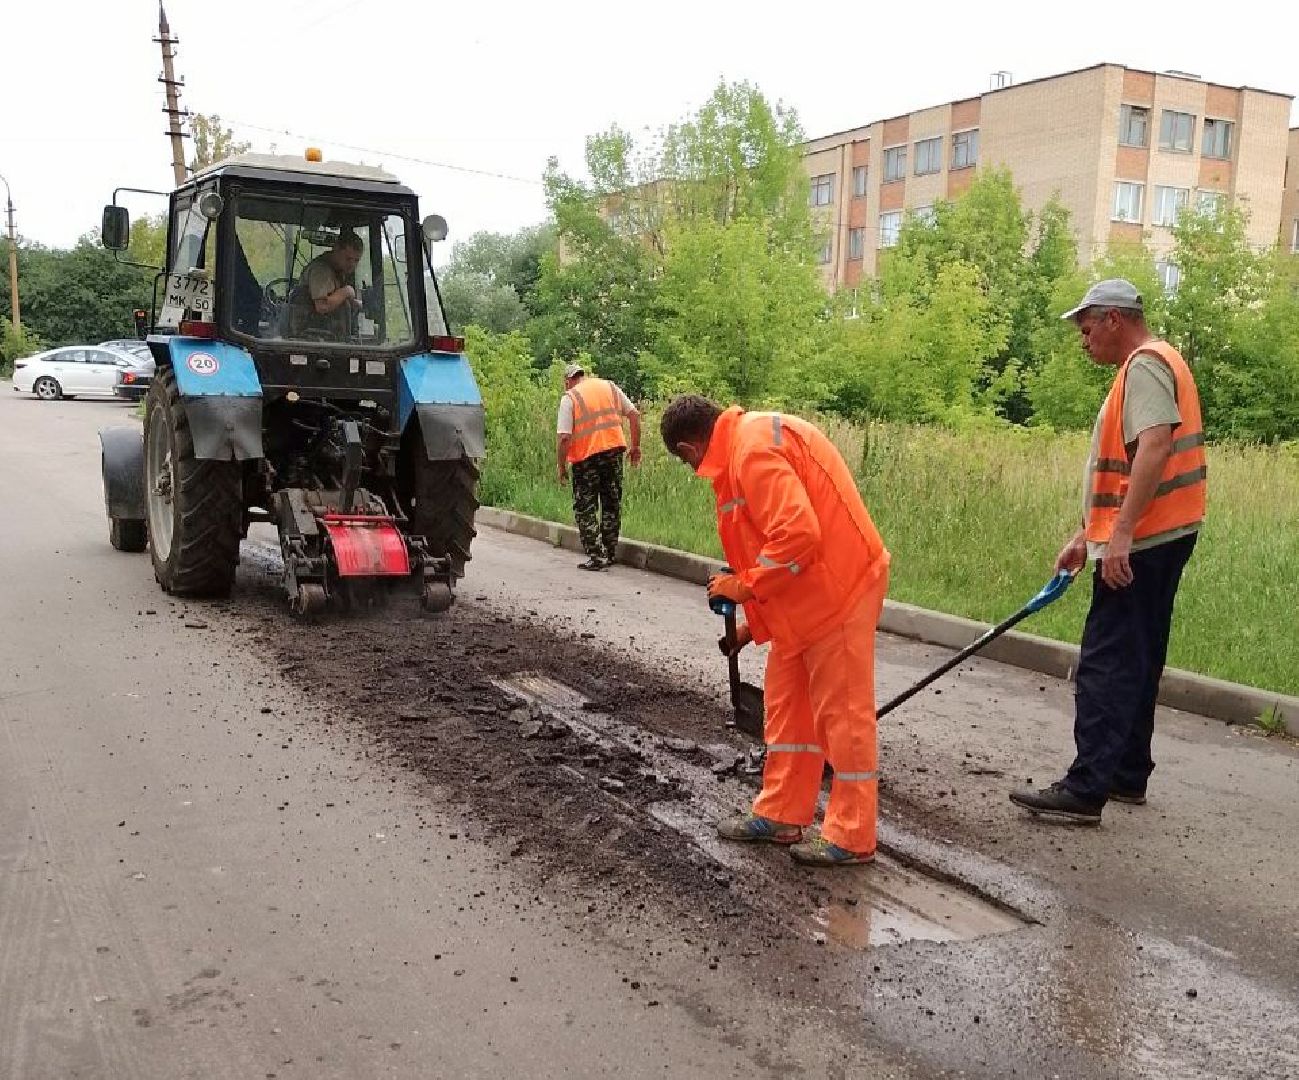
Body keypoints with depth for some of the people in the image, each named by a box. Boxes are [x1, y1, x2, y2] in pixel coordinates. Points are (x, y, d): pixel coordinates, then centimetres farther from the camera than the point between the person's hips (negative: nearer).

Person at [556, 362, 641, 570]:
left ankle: (595, 556, -2)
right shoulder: (609, 386, 10)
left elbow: (563, 437, -10)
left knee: (585, 508, 6)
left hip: (585, 457, -4)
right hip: (614, 450, 4)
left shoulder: (569, 397, -3)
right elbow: (634, 415, 7)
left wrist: (562, 467, -2)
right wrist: (635, 446, 13)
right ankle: (610, 554, 20)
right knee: (612, 505, 15)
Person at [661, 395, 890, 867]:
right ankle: (780, 816, 27)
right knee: (787, 708, 16)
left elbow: (798, 533, -29)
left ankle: (851, 839, 10)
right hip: (806, 599, 11)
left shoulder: (753, 448, -19)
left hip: (836, 592, -11)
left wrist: (745, 585, -15)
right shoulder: (746, 445, 14)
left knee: (842, 713, -1)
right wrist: (755, 625, 21)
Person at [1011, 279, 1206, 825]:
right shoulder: (1153, 365, 22)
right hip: (1160, 538, 11)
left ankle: (1086, 790, -9)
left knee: (1106, 666, -10)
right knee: (1135, 662, 15)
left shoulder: (1145, 365, -12)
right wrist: (1086, 535, 24)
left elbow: (1154, 448, -27)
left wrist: (1121, 534, -31)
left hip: (1138, 544, -11)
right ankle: (1128, 774, 24)